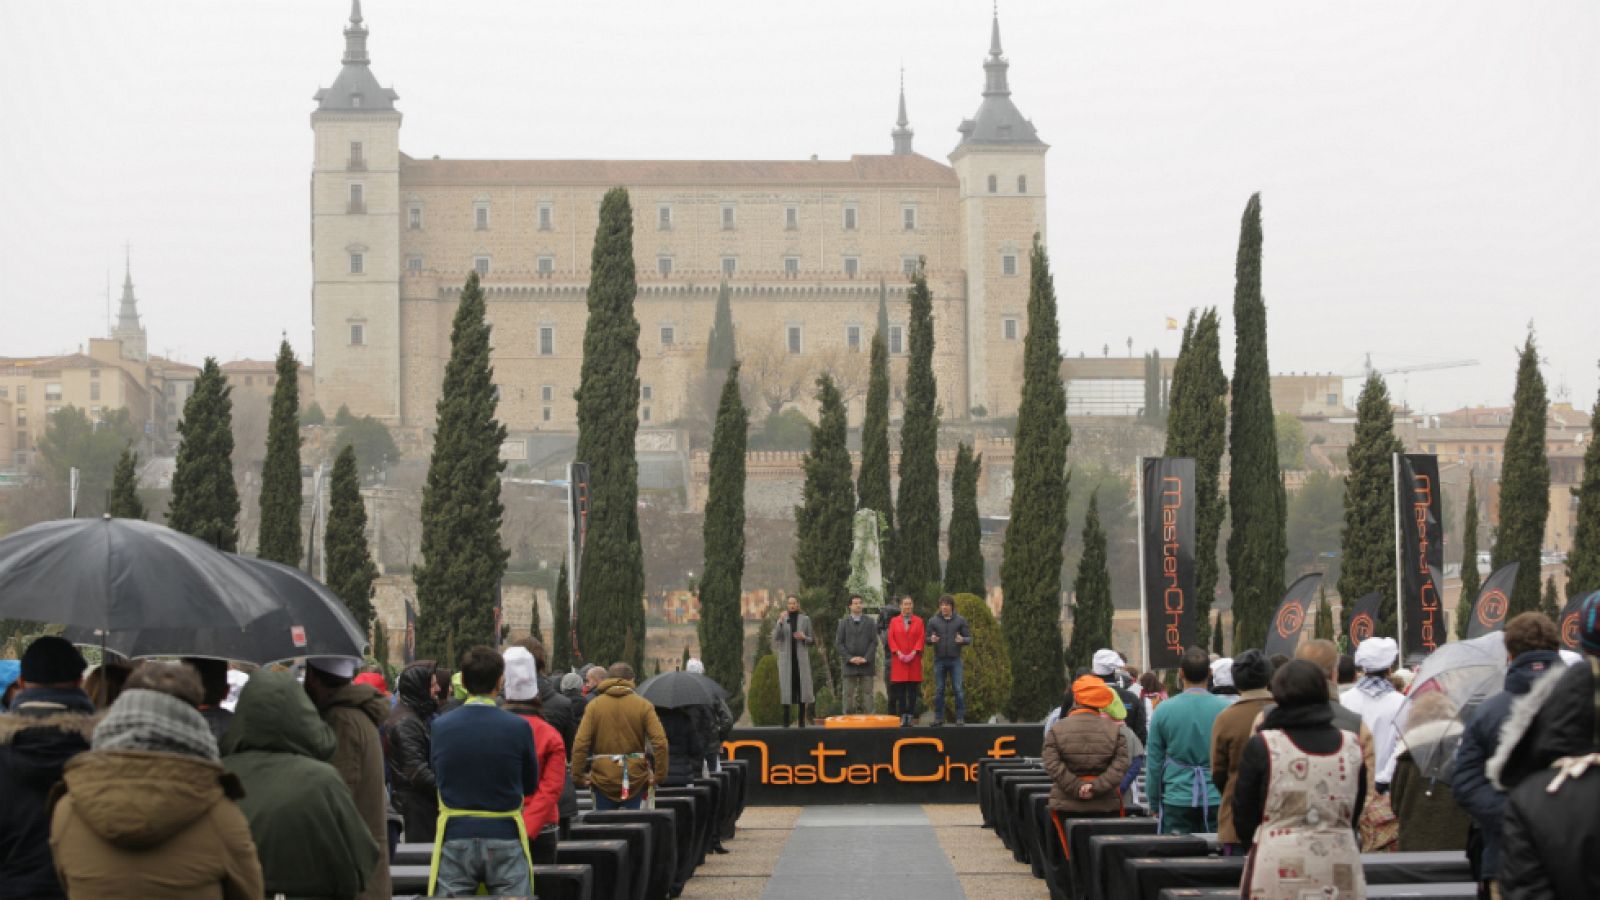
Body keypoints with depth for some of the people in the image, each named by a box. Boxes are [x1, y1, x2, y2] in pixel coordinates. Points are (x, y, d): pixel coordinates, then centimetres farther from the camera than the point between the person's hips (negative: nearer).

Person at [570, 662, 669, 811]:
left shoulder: (594, 704, 0)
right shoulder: (643, 705, -1)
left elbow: (580, 744, -8)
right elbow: (660, 742, -10)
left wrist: (578, 776, -3)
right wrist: (660, 775, -3)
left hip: (603, 778, 0)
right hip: (635, 778, 0)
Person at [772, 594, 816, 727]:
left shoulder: (805, 619, 5)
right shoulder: (782, 619, 6)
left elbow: (812, 641, 8)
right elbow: (776, 638, -8)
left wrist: (804, 637, -14)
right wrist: (781, 621, -20)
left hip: (801, 657, 0)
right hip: (786, 658, 0)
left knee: (802, 687, -5)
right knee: (786, 688, -4)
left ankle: (802, 720, 0)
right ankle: (785, 721, 0)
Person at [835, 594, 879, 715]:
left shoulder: (870, 622, 7)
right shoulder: (844, 622, 7)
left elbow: (874, 642, 2)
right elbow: (838, 643, 3)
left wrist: (866, 658, -10)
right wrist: (850, 658, -8)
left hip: (866, 664, 0)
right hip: (850, 664, 0)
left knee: (867, 694, -3)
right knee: (849, 695, -1)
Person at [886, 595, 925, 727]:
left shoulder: (918, 621, 8)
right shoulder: (894, 621, 9)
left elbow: (921, 638, 1)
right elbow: (891, 639, 4)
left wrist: (913, 653, -11)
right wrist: (898, 653, -9)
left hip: (914, 660, 0)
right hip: (899, 660, 0)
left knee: (913, 690, -1)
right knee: (900, 690, -2)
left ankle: (911, 716, 0)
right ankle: (903, 716, -1)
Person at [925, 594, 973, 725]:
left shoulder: (960, 621, 5)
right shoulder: (933, 621, 7)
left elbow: (969, 638, 4)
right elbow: (927, 640, 9)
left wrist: (962, 640, -18)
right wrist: (932, 640, -15)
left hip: (955, 660, -1)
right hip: (939, 661, 1)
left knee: (958, 689, -4)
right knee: (939, 690, 3)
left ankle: (960, 717, 0)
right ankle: (938, 717, 9)